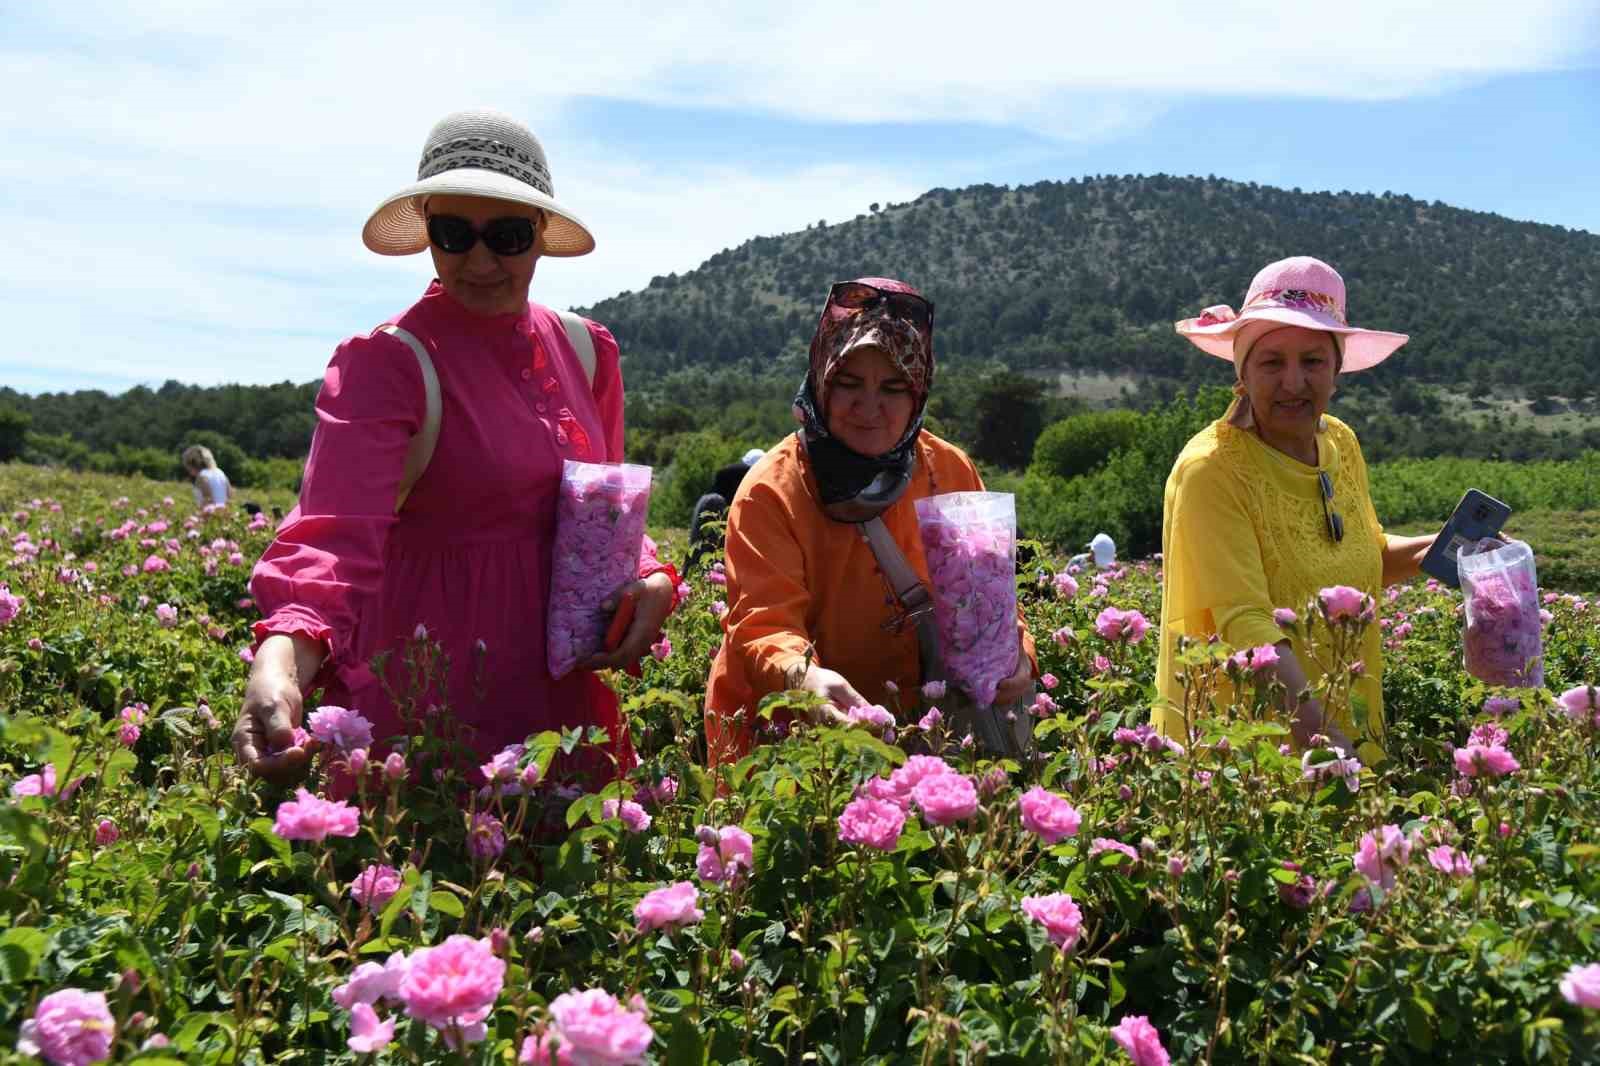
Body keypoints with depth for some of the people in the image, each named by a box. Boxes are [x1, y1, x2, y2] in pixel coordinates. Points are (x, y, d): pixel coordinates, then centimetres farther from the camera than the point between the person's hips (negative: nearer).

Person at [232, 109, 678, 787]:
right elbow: (337, 531, -27)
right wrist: (282, 660, -45)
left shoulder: (585, 351, 5)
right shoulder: (382, 363, -13)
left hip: (563, 690, 6)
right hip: (429, 700, -5)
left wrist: (651, 580, -5)